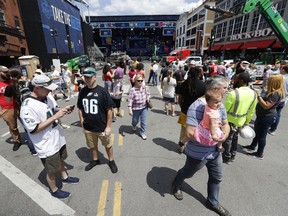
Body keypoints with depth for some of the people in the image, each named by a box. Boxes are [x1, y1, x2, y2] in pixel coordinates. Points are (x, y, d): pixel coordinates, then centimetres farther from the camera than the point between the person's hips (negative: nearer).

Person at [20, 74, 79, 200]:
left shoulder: (48, 98, -4)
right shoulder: (27, 107, -27)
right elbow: (34, 130, -26)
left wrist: (63, 111, -11)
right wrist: (56, 116, -29)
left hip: (58, 139, 7)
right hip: (47, 146, -7)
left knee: (60, 160, 30)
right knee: (52, 170, 16)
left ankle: (65, 177, 55)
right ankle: (54, 190, 42)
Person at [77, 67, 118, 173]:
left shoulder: (102, 91, -16)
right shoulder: (82, 91, -2)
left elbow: (109, 110, -14)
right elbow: (80, 108, 9)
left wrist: (108, 126, -14)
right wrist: (82, 122, 5)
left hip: (102, 127, -4)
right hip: (88, 128, 4)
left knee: (108, 145, 17)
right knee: (92, 146, 23)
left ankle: (111, 161, 41)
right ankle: (95, 160, 49)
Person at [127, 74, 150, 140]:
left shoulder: (146, 88, -6)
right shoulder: (132, 90, -20)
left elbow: (148, 94, 15)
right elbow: (129, 100, -20)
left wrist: (148, 98, -4)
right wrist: (130, 110, -22)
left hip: (144, 108, 3)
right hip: (136, 109, -3)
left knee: (144, 121, 7)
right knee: (135, 121, 19)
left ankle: (142, 132, 29)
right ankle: (134, 126, 55)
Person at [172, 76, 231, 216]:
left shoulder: (220, 105, -2)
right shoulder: (197, 106, -30)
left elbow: (225, 124, 7)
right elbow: (190, 133, -35)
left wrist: (224, 135, -14)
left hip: (215, 151, 7)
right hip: (198, 153, -7)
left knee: (216, 178, 23)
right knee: (188, 173, 21)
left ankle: (213, 202, 50)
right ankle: (176, 185, 54)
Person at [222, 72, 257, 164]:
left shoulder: (233, 93, -28)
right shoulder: (253, 94, -5)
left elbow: (225, 109, -20)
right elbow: (251, 112, 6)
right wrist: (246, 122, 19)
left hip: (229, 121, -7)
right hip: (240, 122, 7)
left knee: (227, 140, 12)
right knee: (234, 138, 25)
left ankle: (226, 158, 28)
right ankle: (232, 156, 41)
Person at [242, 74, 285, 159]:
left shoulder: (276, 94, -24)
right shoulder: (273, 92, 8)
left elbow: (266, 106, -29)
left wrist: (258, 96, -26)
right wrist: (258, 94, 4)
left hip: (267, 117, -10)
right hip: (262, 116, 10)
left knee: (261, 135, 4)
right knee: (257, 132, 23)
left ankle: (260, 154, 20)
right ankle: (252, 146, 41)